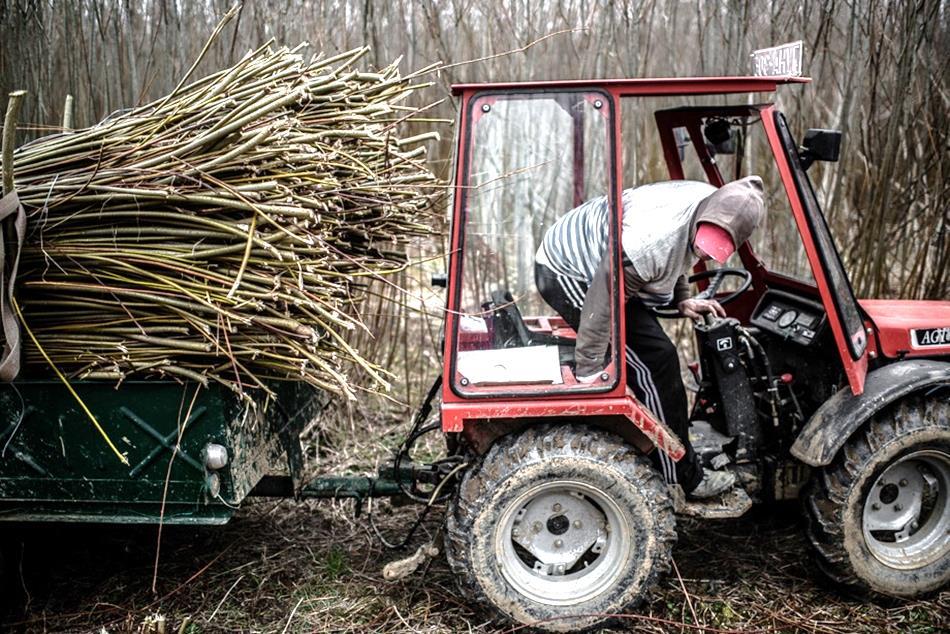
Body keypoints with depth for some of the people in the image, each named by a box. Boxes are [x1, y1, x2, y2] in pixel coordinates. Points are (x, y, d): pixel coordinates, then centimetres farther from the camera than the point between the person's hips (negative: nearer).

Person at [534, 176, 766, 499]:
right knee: (653, 364, -13)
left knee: (658, 355, 10)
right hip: (566, 275, -9)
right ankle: (682, 479, -1)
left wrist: (682, 299, 3)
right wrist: (588, 371, -24)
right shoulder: (653, 239, -37)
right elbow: (603, 299, -30)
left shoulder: (710, 204, -9)